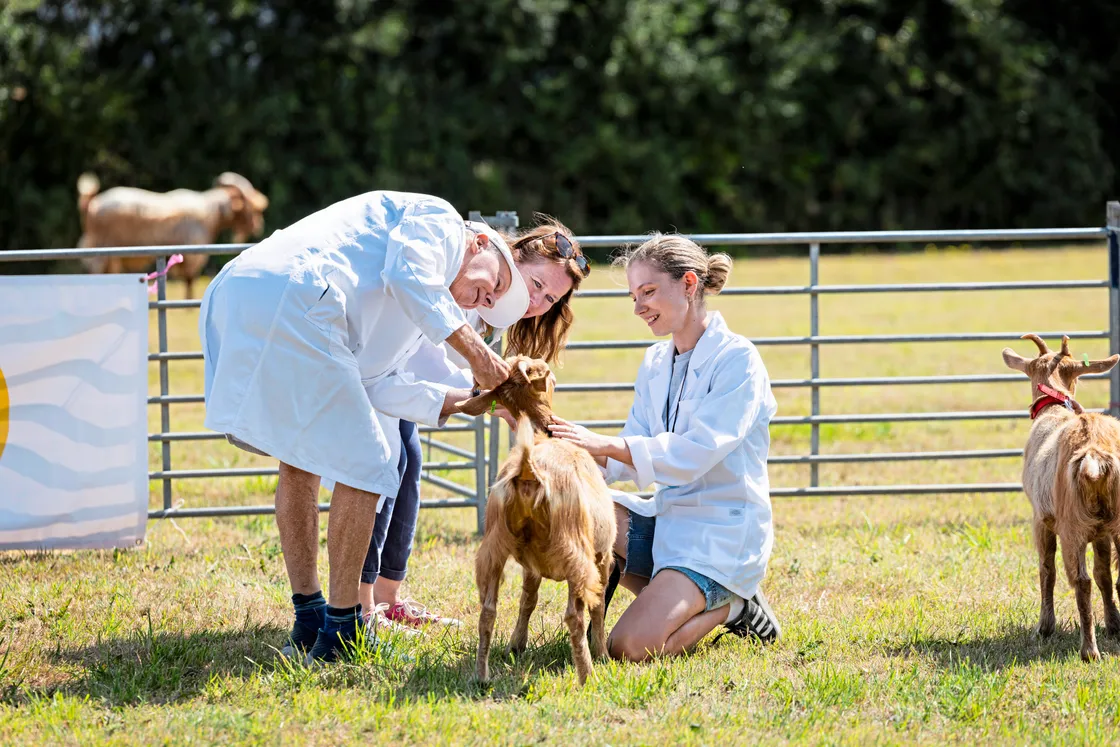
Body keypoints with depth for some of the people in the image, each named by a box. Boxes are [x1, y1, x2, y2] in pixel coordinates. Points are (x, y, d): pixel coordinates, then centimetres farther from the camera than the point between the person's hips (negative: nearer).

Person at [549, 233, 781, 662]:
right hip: (667, 517, 8)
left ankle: (730, 606, 3)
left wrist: (606, 445, -29)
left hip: (723, 532, -8)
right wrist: (578, 441, -12)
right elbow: (627, 464, 7)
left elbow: (695, 453, -22)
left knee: (630, 648, -25)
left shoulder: (736, 360, -11)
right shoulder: (655, 362, 12)